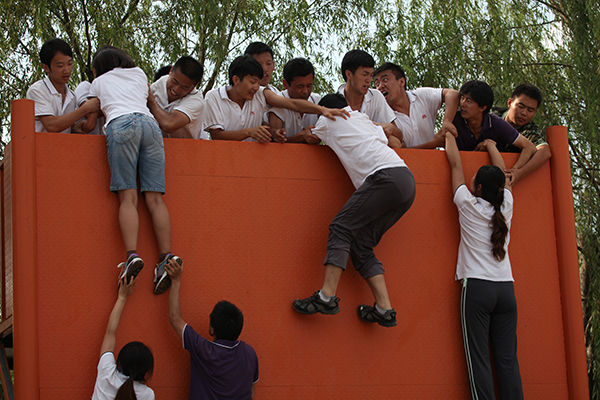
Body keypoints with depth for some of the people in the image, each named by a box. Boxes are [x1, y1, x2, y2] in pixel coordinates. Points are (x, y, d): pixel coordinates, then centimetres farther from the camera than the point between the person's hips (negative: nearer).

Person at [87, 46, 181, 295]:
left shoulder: (99, 82, 26)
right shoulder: (139, 74, 33)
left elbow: (89, 124, 27)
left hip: (120, 124, -3)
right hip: (149, 123, 3)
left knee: (128, 197, -12)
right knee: (154, 197, -5)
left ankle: (132, 255, -31)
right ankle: (166, 257, -20)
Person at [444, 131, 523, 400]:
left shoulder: (469, 205, -2)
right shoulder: (505, 207, 7)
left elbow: (455, 164, 10)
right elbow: (503, 174, 25)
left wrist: (449, 135, 25)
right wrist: (490, 145, 40)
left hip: (477, 287, -4)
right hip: (506, 288, 4)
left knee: (478, 358, -7)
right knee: (508, 358, 0)